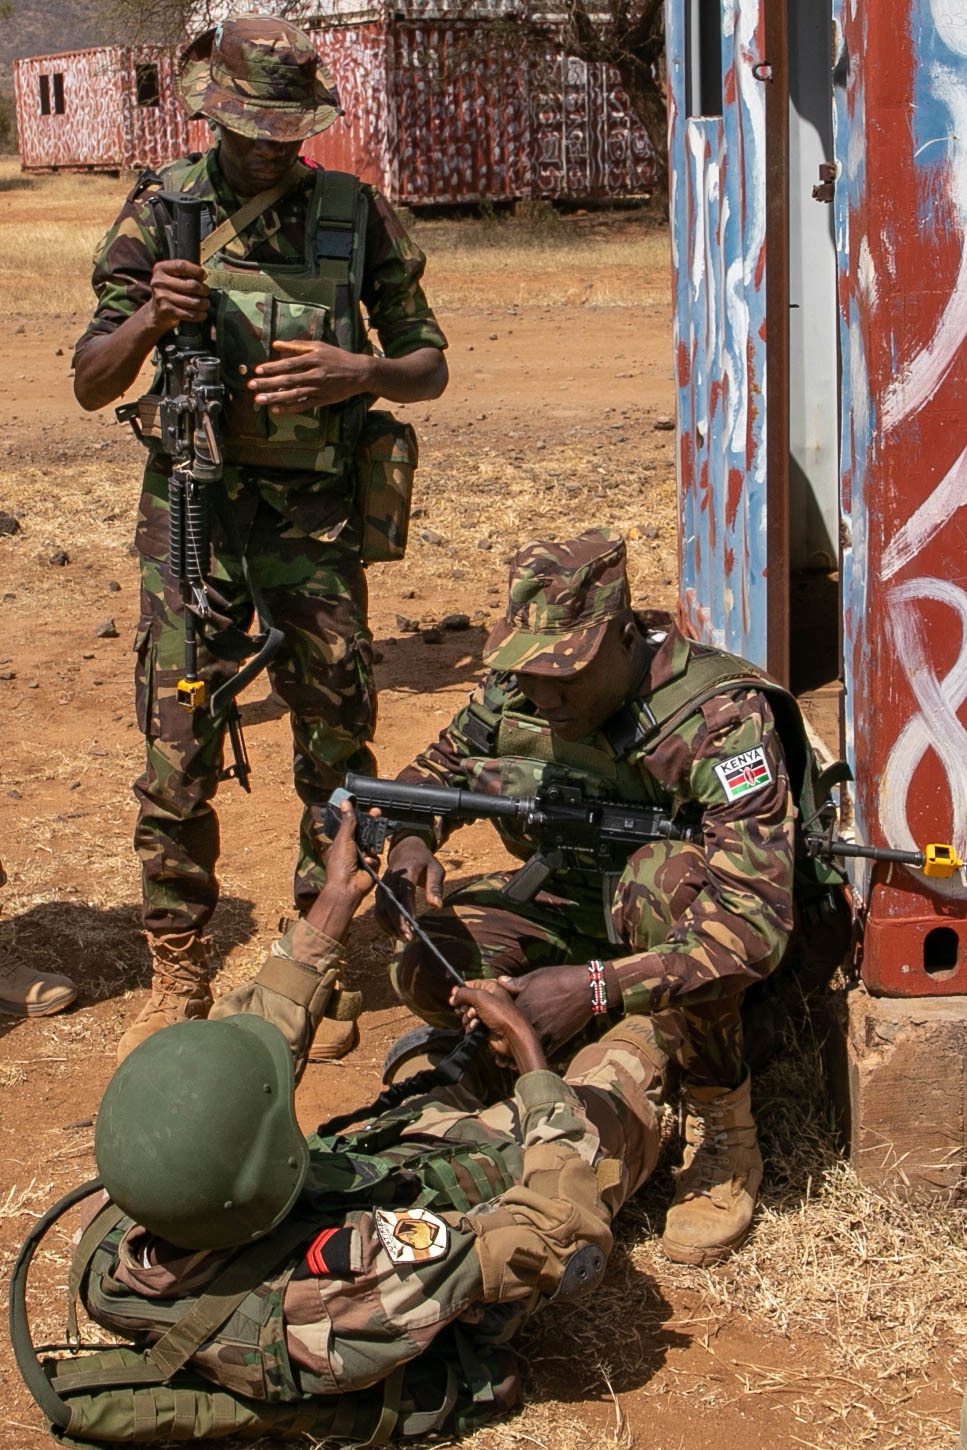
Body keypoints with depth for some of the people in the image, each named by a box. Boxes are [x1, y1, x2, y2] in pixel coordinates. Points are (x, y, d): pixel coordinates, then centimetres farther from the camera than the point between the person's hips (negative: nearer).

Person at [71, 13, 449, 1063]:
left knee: (338, 744, 6)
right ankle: (178, 979, 12)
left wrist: (356, 372, -14)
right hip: (192, 507, -1)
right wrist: (149, 318, -19)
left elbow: (429, 367, 7)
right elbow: (91, 385, 2)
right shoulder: (161, 210, 1)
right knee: (178, 752, -1)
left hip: (316, 514, 1)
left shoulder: (355, 213, 2)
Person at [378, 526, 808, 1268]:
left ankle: (726, 1135, -20)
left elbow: (755, 925, -39)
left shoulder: (719, 717, -31)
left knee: (668, 877, -40)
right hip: (572, 898, 5)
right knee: (431, 967, -22)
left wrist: (597, 987, -48)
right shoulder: (514, 687, -13)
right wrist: (410, 841, -19)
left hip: (677, 922, -5)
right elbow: (438, 767, 6)